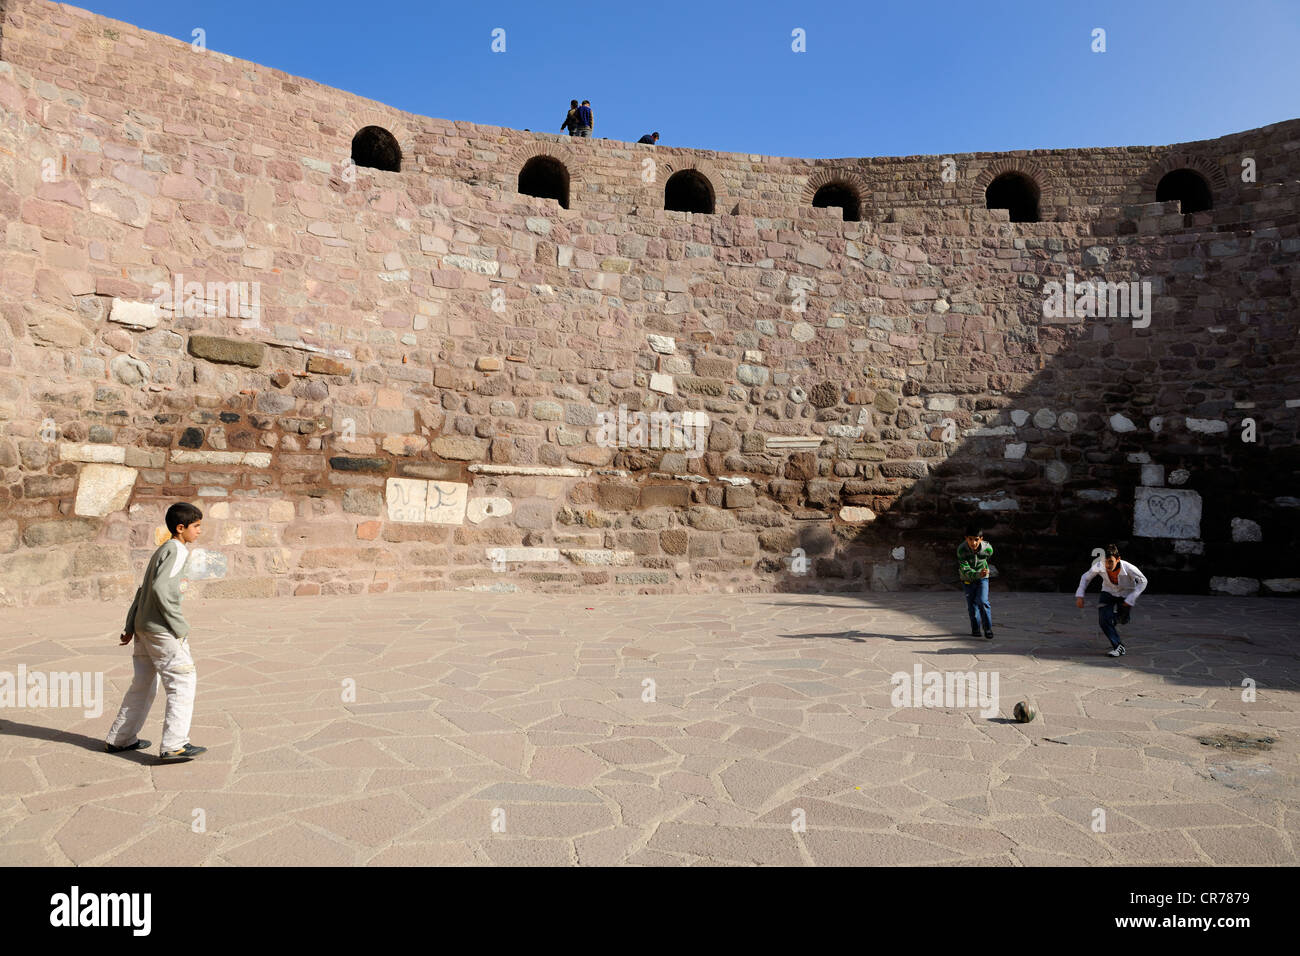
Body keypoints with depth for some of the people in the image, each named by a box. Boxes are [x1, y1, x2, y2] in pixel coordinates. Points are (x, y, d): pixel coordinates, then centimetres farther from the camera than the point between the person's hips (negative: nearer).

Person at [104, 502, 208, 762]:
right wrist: (179, 626, -18)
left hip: (143, 625, 10)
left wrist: (130, 626, 22)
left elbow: (144, 590, 19)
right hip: (161, 629, -10)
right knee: (182, 681, -7)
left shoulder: (162, 550, 18)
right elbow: (160, 589, -23)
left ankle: (120, 739, 29)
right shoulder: (177, 550, -12)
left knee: (143, 684, 19)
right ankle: (173, 745, -9)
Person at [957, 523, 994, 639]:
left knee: (983, 602, -14)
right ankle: (975, 628, 28)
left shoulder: (988, 549, -26)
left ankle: (988, 629, -1)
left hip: (983, 578, 0)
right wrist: (978, 574, -51)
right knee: (972, 604, 8)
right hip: (967, 578, 0)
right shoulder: (961, 550, -32)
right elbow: (966, 571, -33)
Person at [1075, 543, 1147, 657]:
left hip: (1126, 593, -1)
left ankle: (1115, 618, 47)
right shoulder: (1099, 566, -28)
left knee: (1123, 620, 11)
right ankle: (1119, 647, -3)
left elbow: (1143, 581, -16)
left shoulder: (1128, 568, -34)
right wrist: (1079, 595, -16)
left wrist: (1131, 599, -22)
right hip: (1108, 592, 1)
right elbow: (1086, 577, -8)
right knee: (1103, 620, -15)